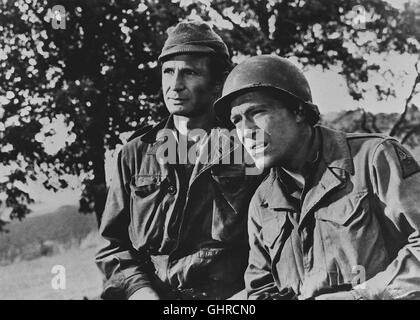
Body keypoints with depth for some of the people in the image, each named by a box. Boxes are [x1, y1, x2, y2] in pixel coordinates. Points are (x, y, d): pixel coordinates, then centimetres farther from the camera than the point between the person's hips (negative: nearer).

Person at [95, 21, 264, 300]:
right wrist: (141, 290, -4)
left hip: (230, 294, -2)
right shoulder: (136, 154, 14)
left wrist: (246, 292, -9)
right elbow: (112, 244, 12)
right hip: (152, 291, 2)